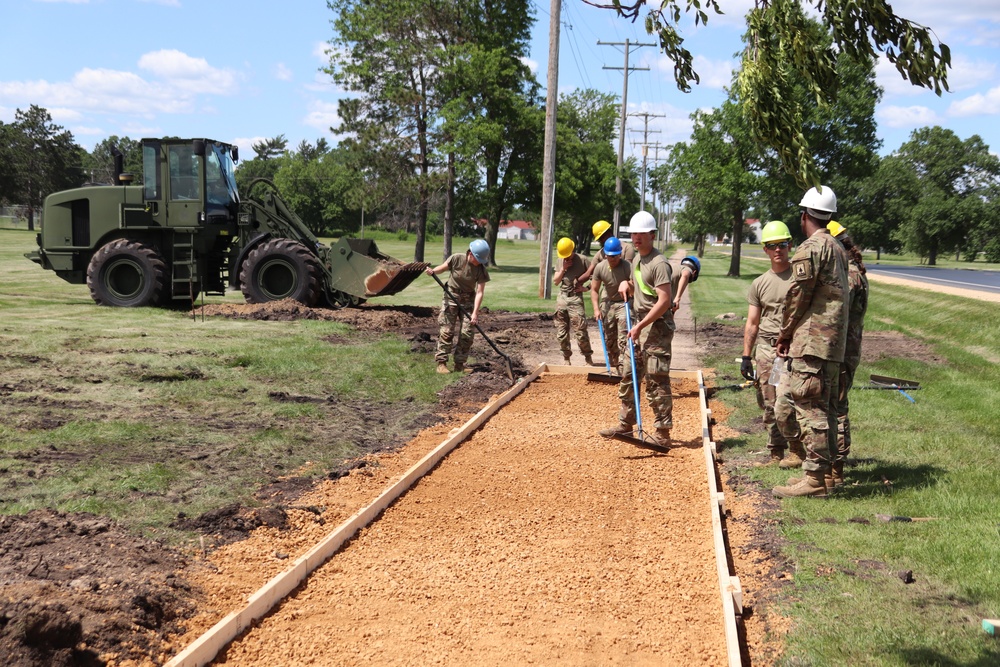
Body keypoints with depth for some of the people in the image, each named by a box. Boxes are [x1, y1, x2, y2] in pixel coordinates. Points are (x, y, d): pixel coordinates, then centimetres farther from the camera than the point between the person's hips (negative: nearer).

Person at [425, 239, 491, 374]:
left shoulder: (481, 270, -14)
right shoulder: (457, 259, -16)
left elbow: (480, 292, -18)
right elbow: (443, 268, -2)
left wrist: (475, 313, -25)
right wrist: (432, 271, -25)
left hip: (468, 300, 2)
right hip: (451, 296, -2)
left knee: (467, 333, -2)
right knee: (446, 330, -6)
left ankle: (459, 364, 7)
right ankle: (441, 362, -2)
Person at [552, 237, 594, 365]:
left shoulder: (582, 260, -4)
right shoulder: (561, 261, 12)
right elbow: (556, 281, 10)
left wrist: (586, 287, -11)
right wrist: (563, 269, -2)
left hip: (575, 299, -5)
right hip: (561, 298, 5)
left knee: (581, 332, -10)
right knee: (561, 333, 5)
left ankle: (588, 357, 1)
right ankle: (566, 358, 14)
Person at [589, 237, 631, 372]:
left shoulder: (628, 267, -21)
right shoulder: (600, 267, -8)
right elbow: (594, 289, -1)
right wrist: (596, 309, -9)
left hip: (624, 304, -5)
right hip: (607, 303, 5)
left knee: (623, 340, -13)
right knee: (609, 340, 12)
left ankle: (622, 371, -14)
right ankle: (613, 367, 26)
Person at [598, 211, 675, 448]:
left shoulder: (659, 264, -15)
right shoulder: (637, 260, 15)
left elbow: (664, 301, -22)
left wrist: (639, 327, -22)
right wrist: (626, 284, 6)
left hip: (656, 329, -10)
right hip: (639, 326, 10)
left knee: (656, 383, -8)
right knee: (628, 376, 14)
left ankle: (662, 434, -4)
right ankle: (626, 423, 25)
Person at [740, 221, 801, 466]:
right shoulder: (759, 284, 12)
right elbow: (752, 323, 13)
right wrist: (746, 357, 8)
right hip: (766, 349, 4)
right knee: (769, 405, 5)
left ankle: (797, 451, 3)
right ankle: (775, 452, 14)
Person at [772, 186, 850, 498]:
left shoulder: (810, 249, -11)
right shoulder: (838, 249, 17)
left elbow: (797, 296, -12)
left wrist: (784, 333, 3)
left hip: (810, 343, -10)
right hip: (833, 344, 10)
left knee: (810, 409, -7)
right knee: (824, 407, 15)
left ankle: (814, 478, -5)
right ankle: (827, 467, 21)